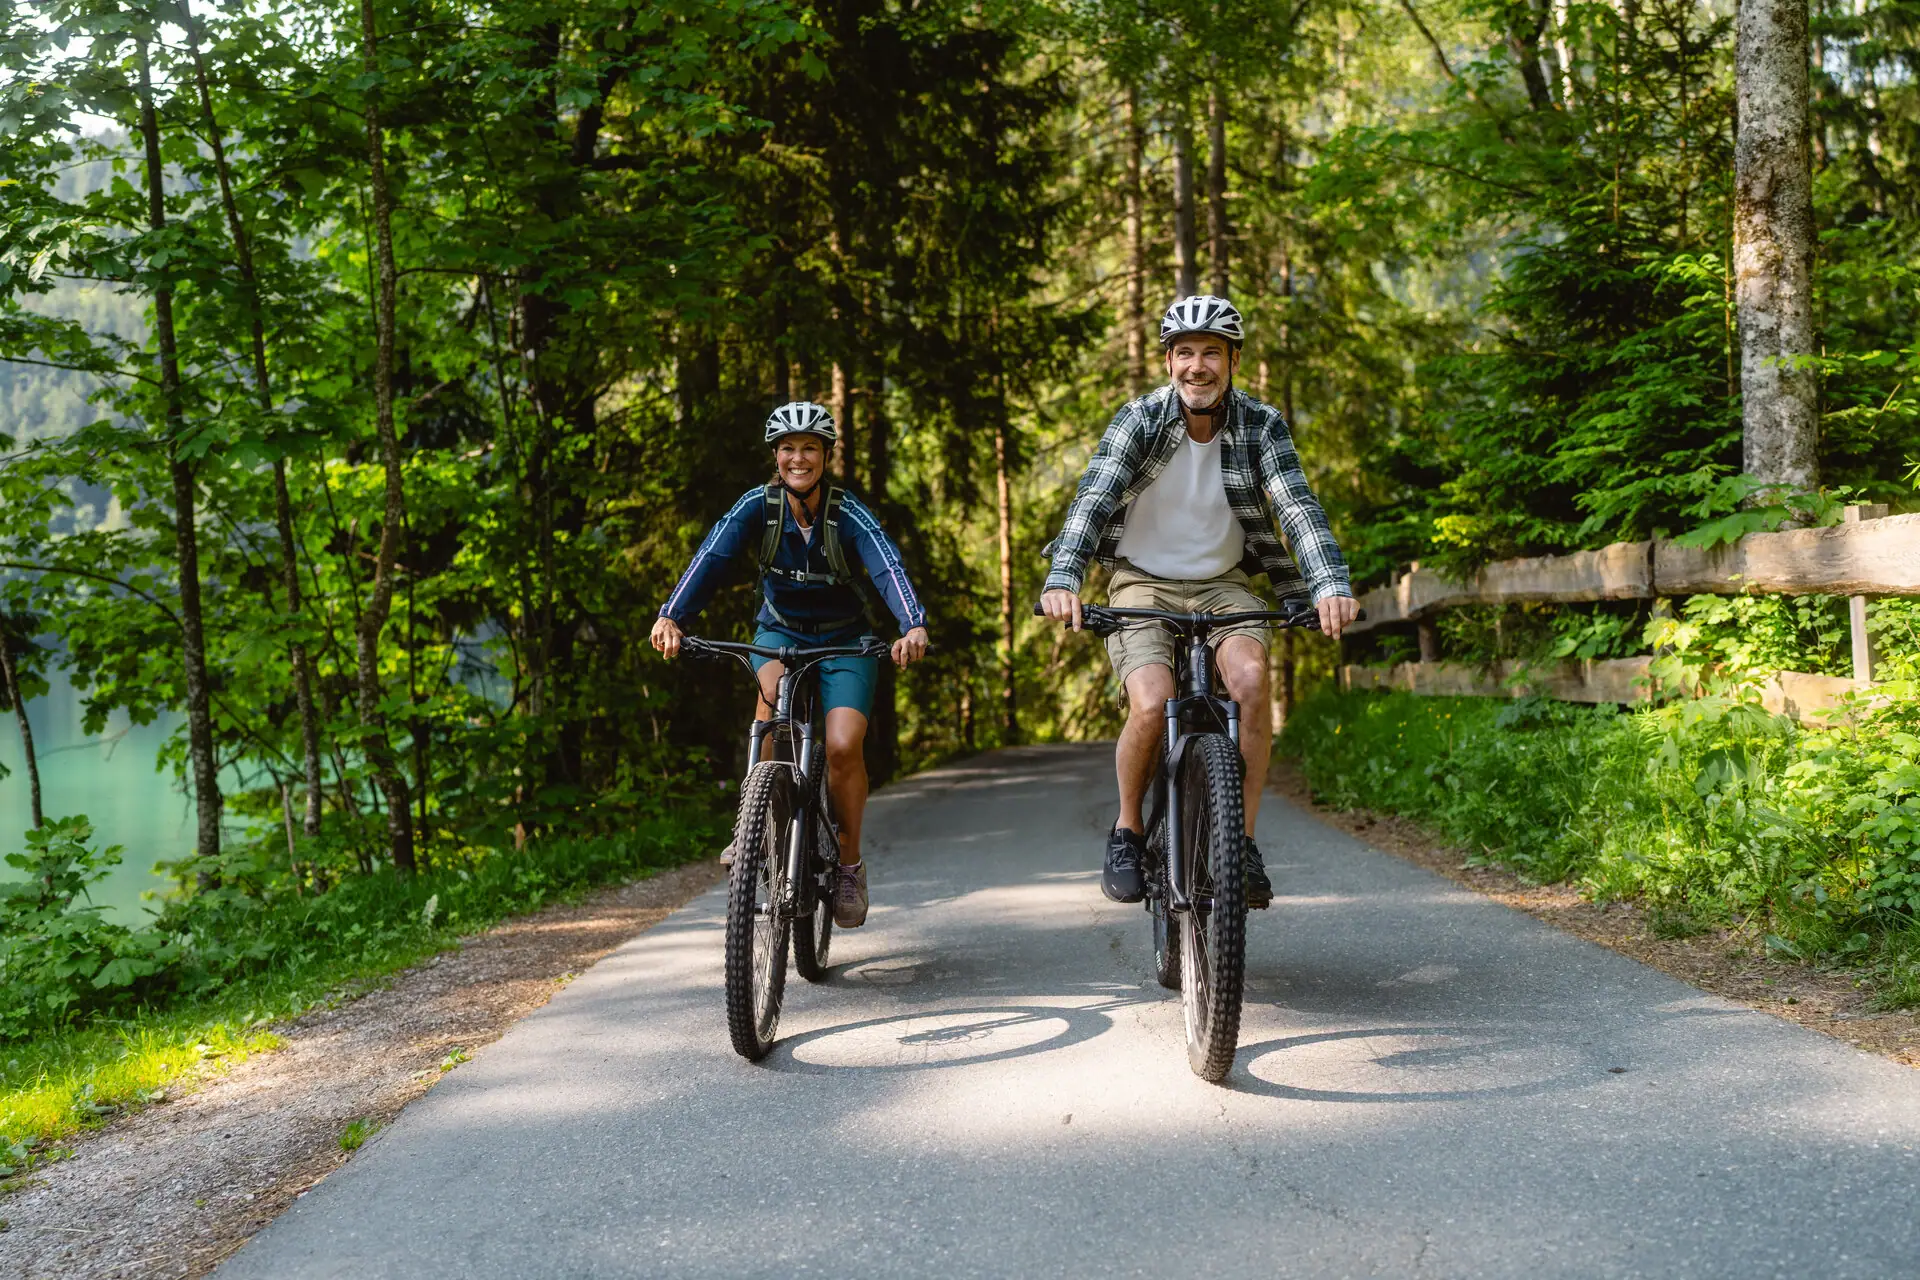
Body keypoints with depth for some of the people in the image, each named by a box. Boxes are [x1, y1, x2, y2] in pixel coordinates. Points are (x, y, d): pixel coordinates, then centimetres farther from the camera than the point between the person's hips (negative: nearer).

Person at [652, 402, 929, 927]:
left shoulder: (848, 514, -20)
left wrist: (914, 625, -55)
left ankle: (850, 862, 4)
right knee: (774, 690, -34)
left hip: (845, 641, -1)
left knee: (843, 746, -20)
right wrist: (670, 617, -47)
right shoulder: (758, 506, -15)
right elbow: (711, 556, -29)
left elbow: (888, 566, -35)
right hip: (781, 631, 1)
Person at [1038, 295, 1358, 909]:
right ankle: (1127, 830, 2)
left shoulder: (1262, 426, -8)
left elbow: (1298, 506, -19)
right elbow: (1093, 497, -25)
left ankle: (1242, 840, -14)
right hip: (1143, 584, -1)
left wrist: (1330, 584, -37)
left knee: (1251, 678, -28)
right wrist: (1062, 580, -41)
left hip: (1222, 583, 1)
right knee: (1152, 705, -25)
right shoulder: (1140, 419, -12)